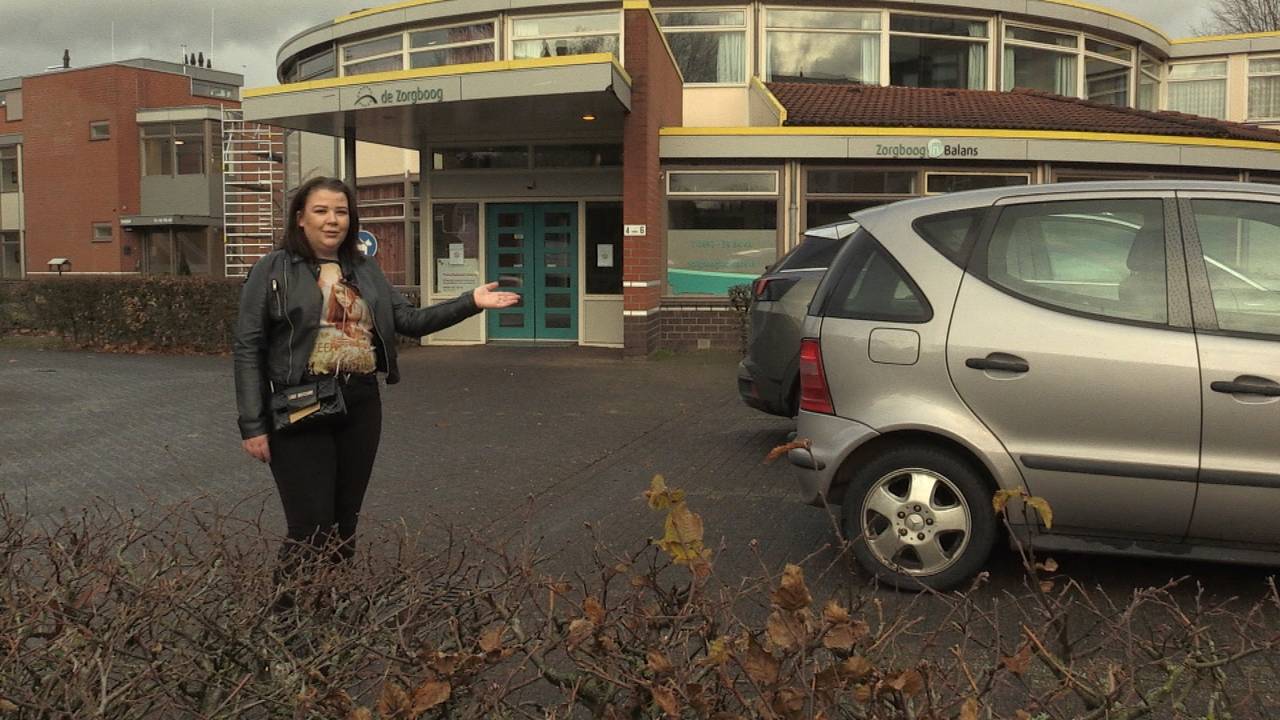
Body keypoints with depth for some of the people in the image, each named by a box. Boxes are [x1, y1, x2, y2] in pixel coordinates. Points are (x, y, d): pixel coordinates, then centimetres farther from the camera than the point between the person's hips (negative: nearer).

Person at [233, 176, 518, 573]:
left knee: (345, 527, 13)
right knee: (310, 532, -3)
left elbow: (409, 319, 10)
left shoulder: (364, 270, 13)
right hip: (301, 411, -4)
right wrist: (253, 425, -9)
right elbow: (248, 348, -4)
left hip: (361, 407, 5)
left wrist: (470, 302, -2)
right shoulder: (274, 270, -2)